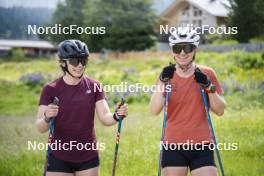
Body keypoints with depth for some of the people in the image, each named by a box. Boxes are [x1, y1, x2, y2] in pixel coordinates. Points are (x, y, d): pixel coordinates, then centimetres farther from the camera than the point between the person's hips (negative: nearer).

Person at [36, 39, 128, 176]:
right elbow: (41, 128, -12)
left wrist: (117, 116, -29)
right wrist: (47, 117, -34)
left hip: (88, 157, 2)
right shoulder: (51, 89, -8)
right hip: (60, 158, -2)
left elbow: (105, 118, -7)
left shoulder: (94, 86, -2)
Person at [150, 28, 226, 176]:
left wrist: (209, 87, -14)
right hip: (173, 146, 0)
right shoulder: (167, 76, 3)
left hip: (202, 146, 0)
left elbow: (220, 111, 0)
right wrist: (162, 82, -19)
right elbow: (155, 111, -9)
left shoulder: (207, 74, 2)